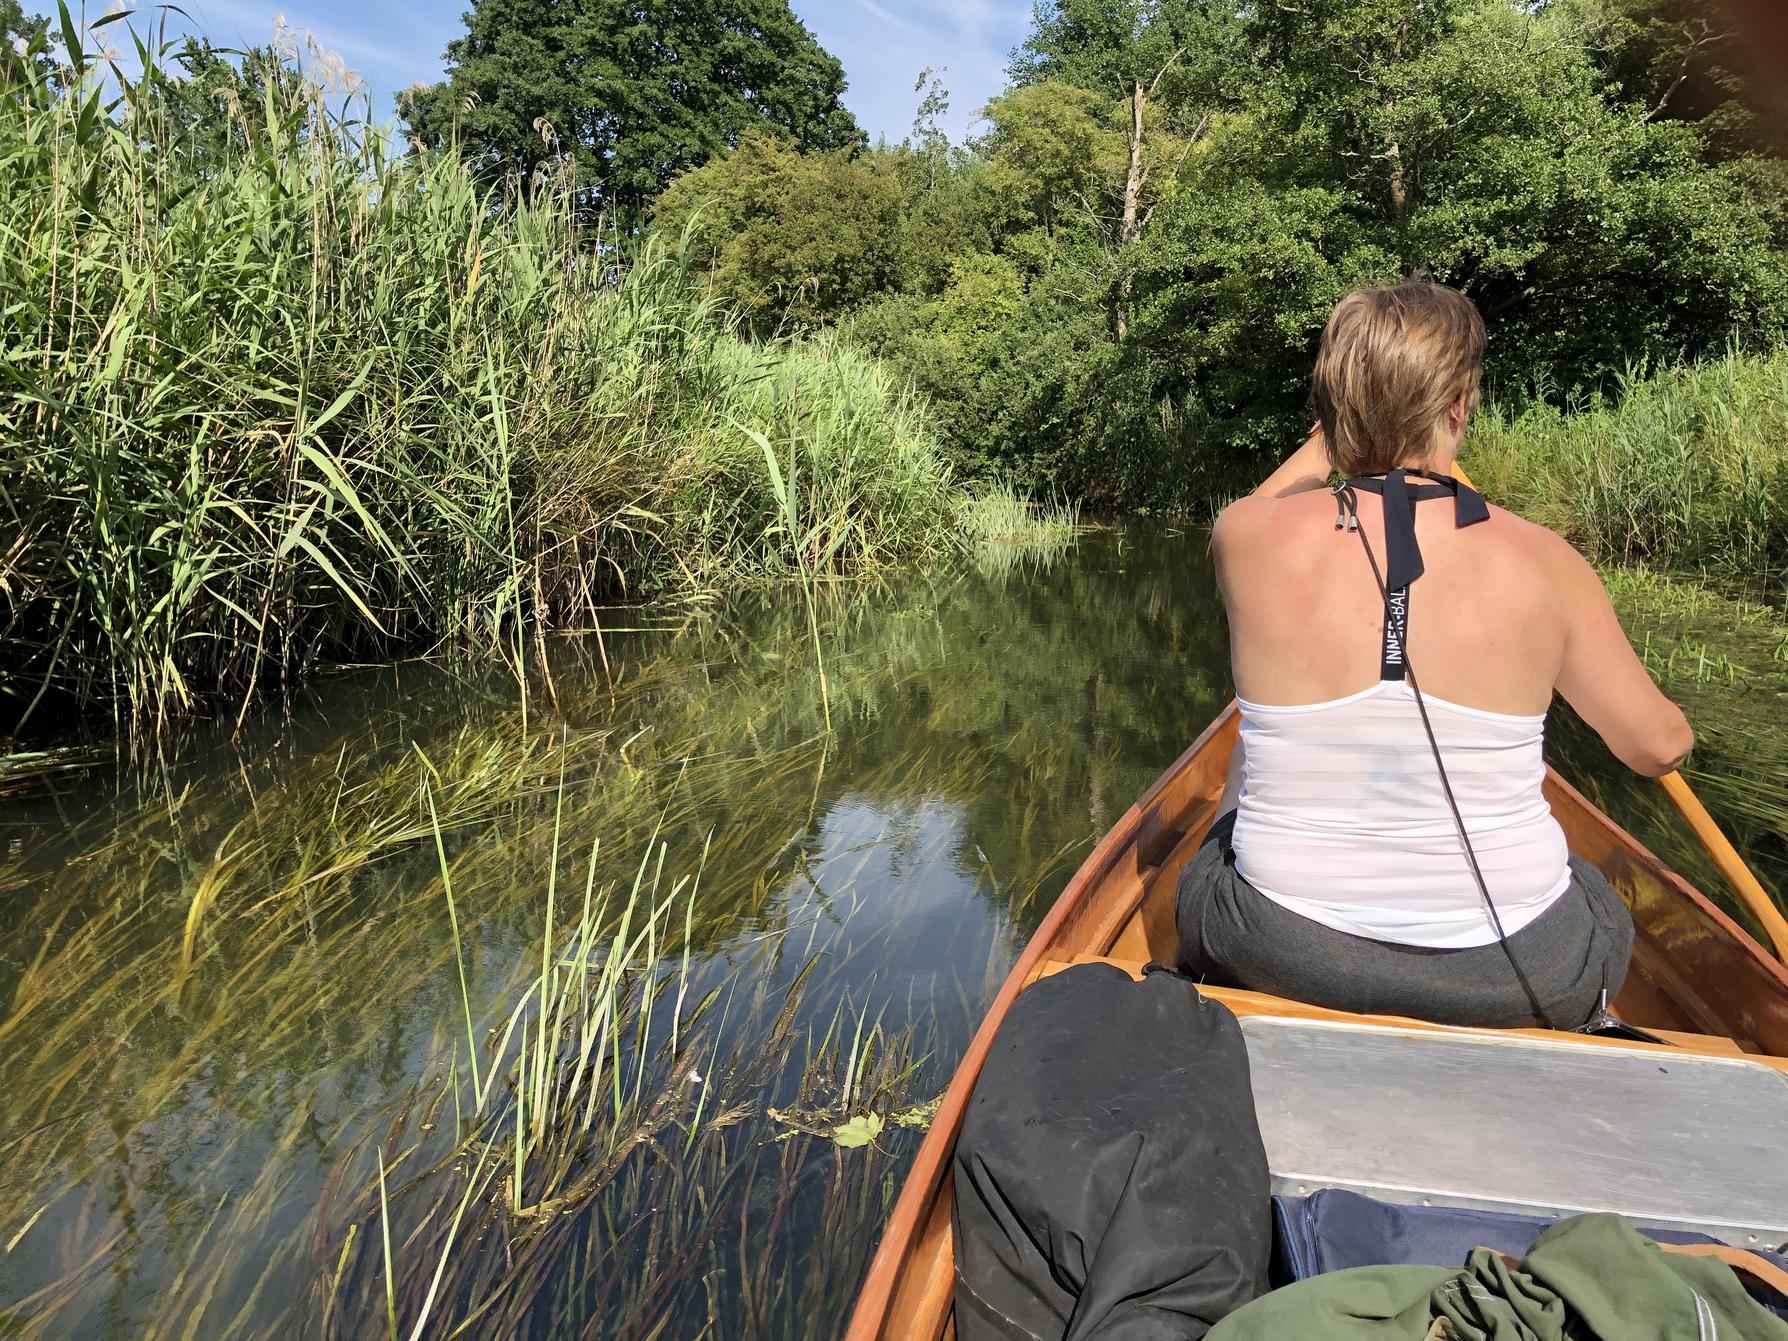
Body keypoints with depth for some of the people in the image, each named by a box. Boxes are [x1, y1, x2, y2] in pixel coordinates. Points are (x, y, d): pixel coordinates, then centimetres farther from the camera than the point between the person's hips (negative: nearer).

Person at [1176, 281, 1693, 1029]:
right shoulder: (1542, 562, -11)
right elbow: (1660, 747, 3)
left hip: (1284, 958, 0)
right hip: (1509, 974, 1)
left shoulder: (1252, 538, -12)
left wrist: (1326, 439, 30)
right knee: (1603, 923, 36)